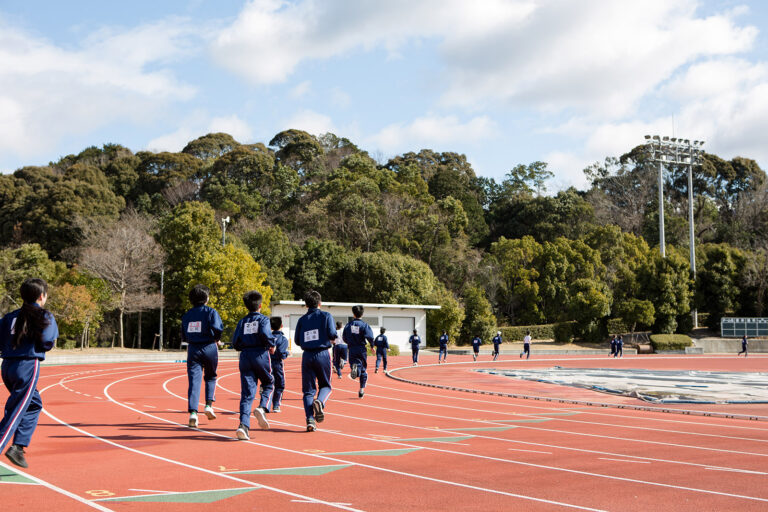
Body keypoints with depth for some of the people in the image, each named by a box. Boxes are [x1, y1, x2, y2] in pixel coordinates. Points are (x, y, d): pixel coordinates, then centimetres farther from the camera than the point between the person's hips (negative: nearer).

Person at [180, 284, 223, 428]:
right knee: (210, 377, 19)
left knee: (194, 380, -3)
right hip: (209, 347, -2)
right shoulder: (210, 311, -3)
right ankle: (209, 404, 4)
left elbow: (183, 336, 11)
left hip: (193, 349, 2)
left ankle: (193, 412, -16)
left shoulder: (186, 315, 10)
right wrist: (217, 339, 1)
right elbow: (218, 328, -17)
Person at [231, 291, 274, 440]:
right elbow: (265, 334, -18)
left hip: (245, 356, 3)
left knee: (247, 392, 0)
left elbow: (235, 343, 6)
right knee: (269, 384, 17)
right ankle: (262, 408, -11)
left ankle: (244, 425, -15)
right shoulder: (263, 319, 1)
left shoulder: (242, 321, 14)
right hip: (260, 355, -3)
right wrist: (272, 345, -1)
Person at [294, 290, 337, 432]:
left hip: (307, 356, 2)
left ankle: (310, 419, -9)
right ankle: (319, 402, -19)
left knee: (308, 390, 7)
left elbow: (297, 340, 7)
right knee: (326, 386, 14)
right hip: (323, 354, -2)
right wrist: (334, 338, 10)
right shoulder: (326, 316, 0)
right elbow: (332, 334, -12)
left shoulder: (302, 320, 8)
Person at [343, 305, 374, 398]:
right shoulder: (364, 325, -5)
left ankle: (354, 367, -37)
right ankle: (362, 389, 13)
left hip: (352, 350, 1)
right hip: (362, 349, -1)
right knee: (363, 370, 13)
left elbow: (344, 338, 5)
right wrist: (372, 345, -3)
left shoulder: (348, 325, 4)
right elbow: (369, 336, -19)